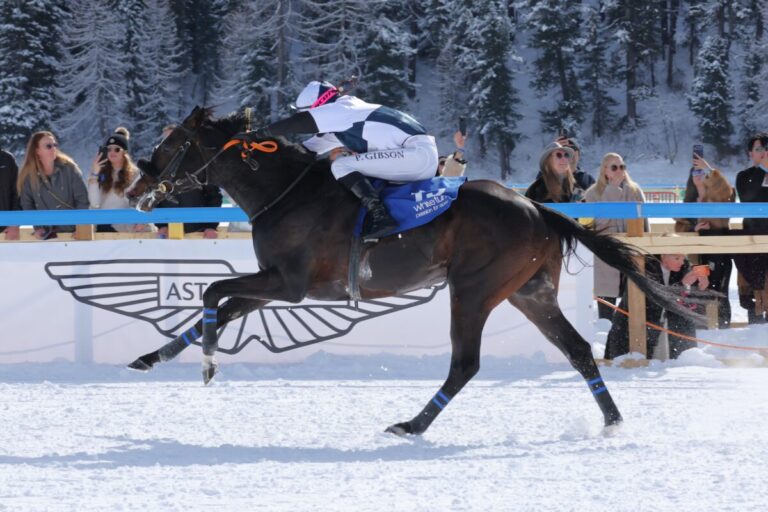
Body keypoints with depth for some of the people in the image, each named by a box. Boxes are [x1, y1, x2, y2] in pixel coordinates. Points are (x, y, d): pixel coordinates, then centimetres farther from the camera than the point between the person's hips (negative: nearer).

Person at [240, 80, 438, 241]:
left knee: (342, 166, -13)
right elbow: (306, 149, 23)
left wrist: (258, 134, -4)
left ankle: (380, 215, -24)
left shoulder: (340, 109, -6)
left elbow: (298, 123, -11)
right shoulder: (337, 125, 21)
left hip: (418, 152, -10)